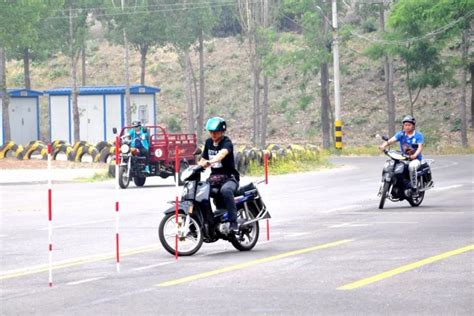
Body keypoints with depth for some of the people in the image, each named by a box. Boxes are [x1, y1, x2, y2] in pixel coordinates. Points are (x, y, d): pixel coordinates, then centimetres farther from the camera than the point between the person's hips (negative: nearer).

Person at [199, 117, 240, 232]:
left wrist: (210, 161, -52)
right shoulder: (209, 142, 11)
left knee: (225, 190, -39)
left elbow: (222, 153, -34)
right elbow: (203, 159, 21)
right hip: (214, 177, 7)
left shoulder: (227, 142, -11)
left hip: (229, 178, -7)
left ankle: (233, 222, -36)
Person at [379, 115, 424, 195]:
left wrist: (414, 155, -34)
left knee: (412, 166, -38)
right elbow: (392, 140, -10)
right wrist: (384, 145, -31)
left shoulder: (418, 135, -1)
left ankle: (414, 188, -27)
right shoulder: (401, 134, 6)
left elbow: (420, 147, -14)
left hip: (415, 159, -4)